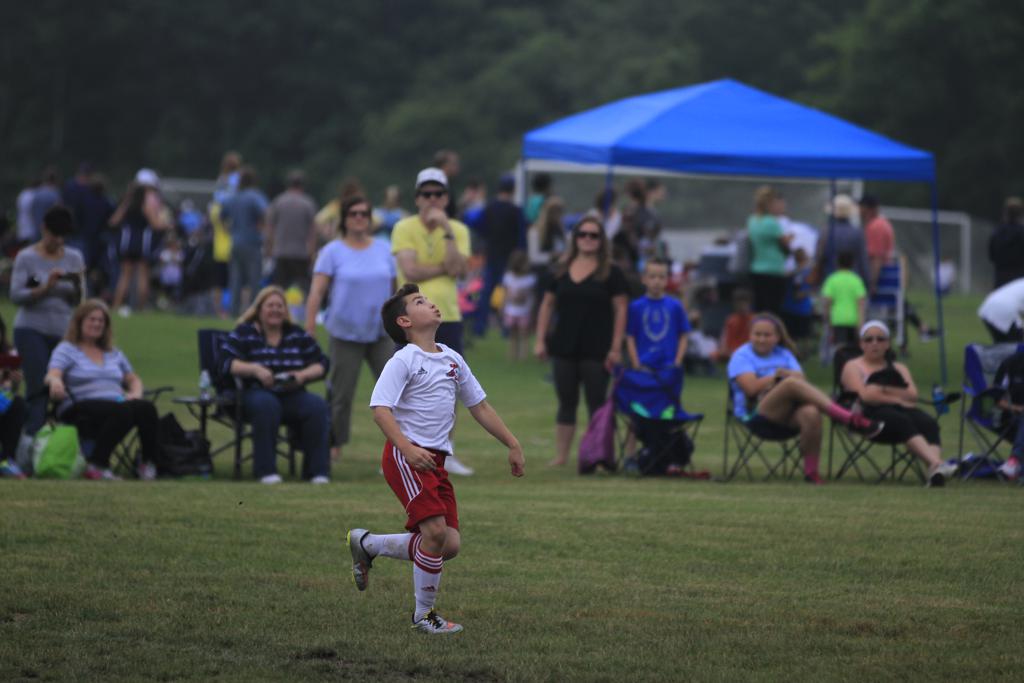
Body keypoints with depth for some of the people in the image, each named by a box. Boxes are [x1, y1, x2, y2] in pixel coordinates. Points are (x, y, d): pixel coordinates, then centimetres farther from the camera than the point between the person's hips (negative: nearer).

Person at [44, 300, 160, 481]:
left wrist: (136, 393, 5)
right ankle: (96, 465, -36)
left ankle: (150, 462, -22)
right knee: (124, 411, -38)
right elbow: (52, 375, -7)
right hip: (81, 409, -5)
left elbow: (134, 379, 30)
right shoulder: (66, 349, 10)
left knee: (147, 408, -29)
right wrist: (55, 382, -33)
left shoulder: (113, 353, 27)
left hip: (116, 403, 5)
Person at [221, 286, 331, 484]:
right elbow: (226, 363, -6)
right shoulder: (243, 334, 7)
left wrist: (303, 375, -10)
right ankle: (266, 471, -34)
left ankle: (318, 470, -23)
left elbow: (321, 365, 11)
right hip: (256, 393, -3)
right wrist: (255, 369, -21)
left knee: (317, 405, -28)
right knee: (266, 405, -39)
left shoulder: (299, 335, 16)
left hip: (292, 395, 3)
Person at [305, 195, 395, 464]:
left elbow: (394, 288, 13)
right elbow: (316, 292, -6)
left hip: (380, 332, 2)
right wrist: (309, 328, -13)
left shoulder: (384, 250, 9)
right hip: (345, 334, -2)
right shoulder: (332, 252, -1)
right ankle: (335, 445, 12)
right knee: (341, 394, 2)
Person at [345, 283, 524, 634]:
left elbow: (479, 405, 24)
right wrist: (408, 449, -30)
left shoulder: (452, 359, 15)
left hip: (435, 460, 8)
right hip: (405, 456, -8)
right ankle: (424, 614, -5)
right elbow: (380, 408, -18)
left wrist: (512, 444, 21)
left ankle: (366, 544, 20)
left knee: (450, 545, 0)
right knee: (435, 530, -21)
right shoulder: (403, 361, -8)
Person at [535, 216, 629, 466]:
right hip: (564, 349, 4)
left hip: (596, 351, -4)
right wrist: (540, 340, 5)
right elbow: (547, 305, 14)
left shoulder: (610, 273, 0)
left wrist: (616, 347, -10)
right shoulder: (561, 271, 10)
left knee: (596, 404, -2)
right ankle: (561, 455, 10)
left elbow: (620, 309, -3)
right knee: (566, 403, 7)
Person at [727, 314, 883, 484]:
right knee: (792, 383, -33)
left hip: (787, 417, 4)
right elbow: (752, 388, -10)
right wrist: (777, 376, 0)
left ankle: (811, 472, -26)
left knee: (811, 413, -35)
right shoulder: (741, 356, 8)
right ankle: (850, 420, -39)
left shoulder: (784, 354, 22)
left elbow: (801, 379, 5)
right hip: (756, 417, -4)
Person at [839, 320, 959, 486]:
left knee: (928, 423, -30)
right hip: (872, 414, -5)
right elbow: (865, 396, -3)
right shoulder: (853, 367, 16)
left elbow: (912, 395, 9)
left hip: (902, 410, 5)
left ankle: (935, 470, -57)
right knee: (902, 422, -38)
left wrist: (883, 389, -3)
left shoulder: (899, 368, 30)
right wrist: (898, 399, -3)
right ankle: (936, 463, -59)